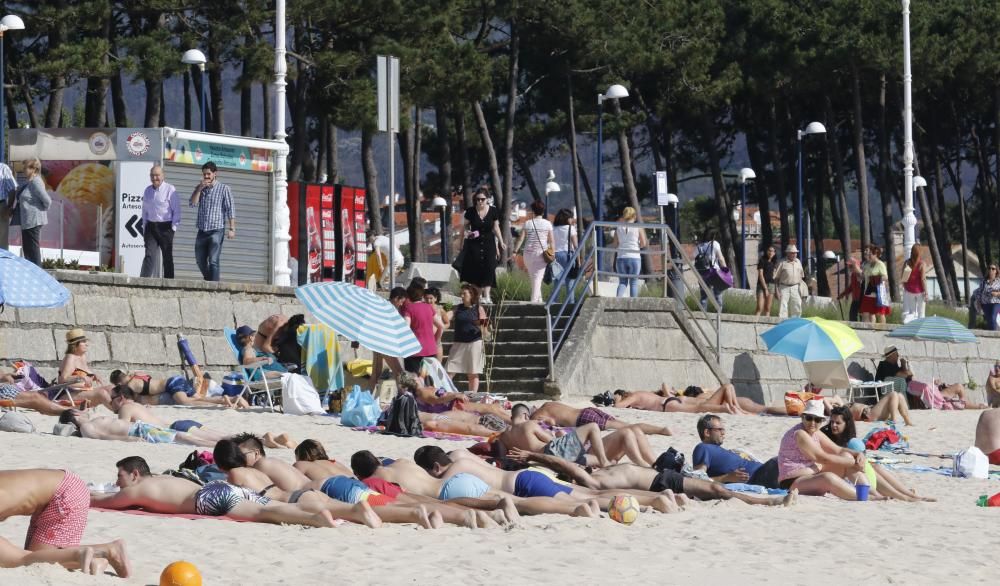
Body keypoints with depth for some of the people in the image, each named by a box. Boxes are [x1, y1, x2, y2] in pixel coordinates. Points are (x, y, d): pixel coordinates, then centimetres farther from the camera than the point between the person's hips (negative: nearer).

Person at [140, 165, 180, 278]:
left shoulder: (170, 190, -5)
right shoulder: (147, 191, 11)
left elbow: (177, 211, -5)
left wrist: (173, 227, -10)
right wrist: (144, 229, 12)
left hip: (165, 227, -4)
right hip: (151, 226, 4)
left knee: (167, 257, 4)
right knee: (149, 255, -8)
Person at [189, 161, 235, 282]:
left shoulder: (224, 189, 0)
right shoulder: (199, 188, 13)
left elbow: (230, 209, -4)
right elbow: (193, 203, 0)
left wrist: (232, 229, -11)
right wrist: (199, 189, -10)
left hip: (217, 230, -5)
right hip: (202, 231, 5)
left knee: (213, 261, -11)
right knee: (200, 260, 13)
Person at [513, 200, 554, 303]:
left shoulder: (527, 223, 2)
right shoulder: (547, 224, 1)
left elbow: (520, 239, -1)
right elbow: (551, 241, 0)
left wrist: (515, 251, 4)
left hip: (528, 253, 1)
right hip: (541, 253, -1)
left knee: (532, 277, 16)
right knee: (537, 278, -2)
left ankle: (539, 299, 21)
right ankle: (534, 300, -11)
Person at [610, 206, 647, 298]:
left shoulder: (619, 227, 4)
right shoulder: (638, 227, -2)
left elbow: (614, 245, 5)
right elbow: (643, 244, -3)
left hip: (621, 257, 2)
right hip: (635, 258, -2)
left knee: (622, 282, 9)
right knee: (634, 282, 9)